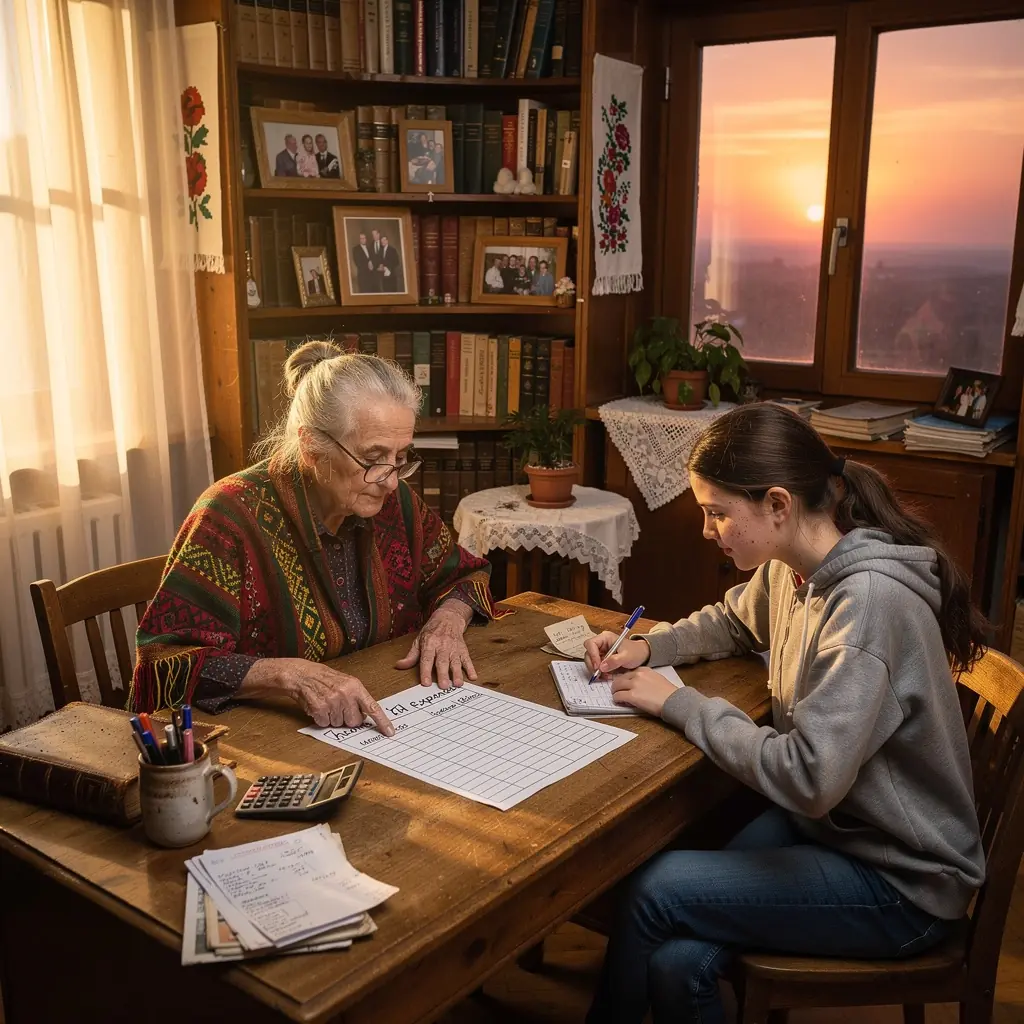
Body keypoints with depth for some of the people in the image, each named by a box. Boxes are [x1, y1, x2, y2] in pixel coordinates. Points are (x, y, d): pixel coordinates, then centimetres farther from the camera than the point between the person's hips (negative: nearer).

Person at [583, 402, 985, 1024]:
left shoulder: (868, 600, -28)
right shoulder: (791, 570, -1)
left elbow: (809, 778, -32)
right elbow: (731, 623, 21)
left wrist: (678, 704, -21)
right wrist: (648, 647, 2)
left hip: (903, 885, -7)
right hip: (827, 822, 7)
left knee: (659, 889, -14)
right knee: (677, 965, -14)